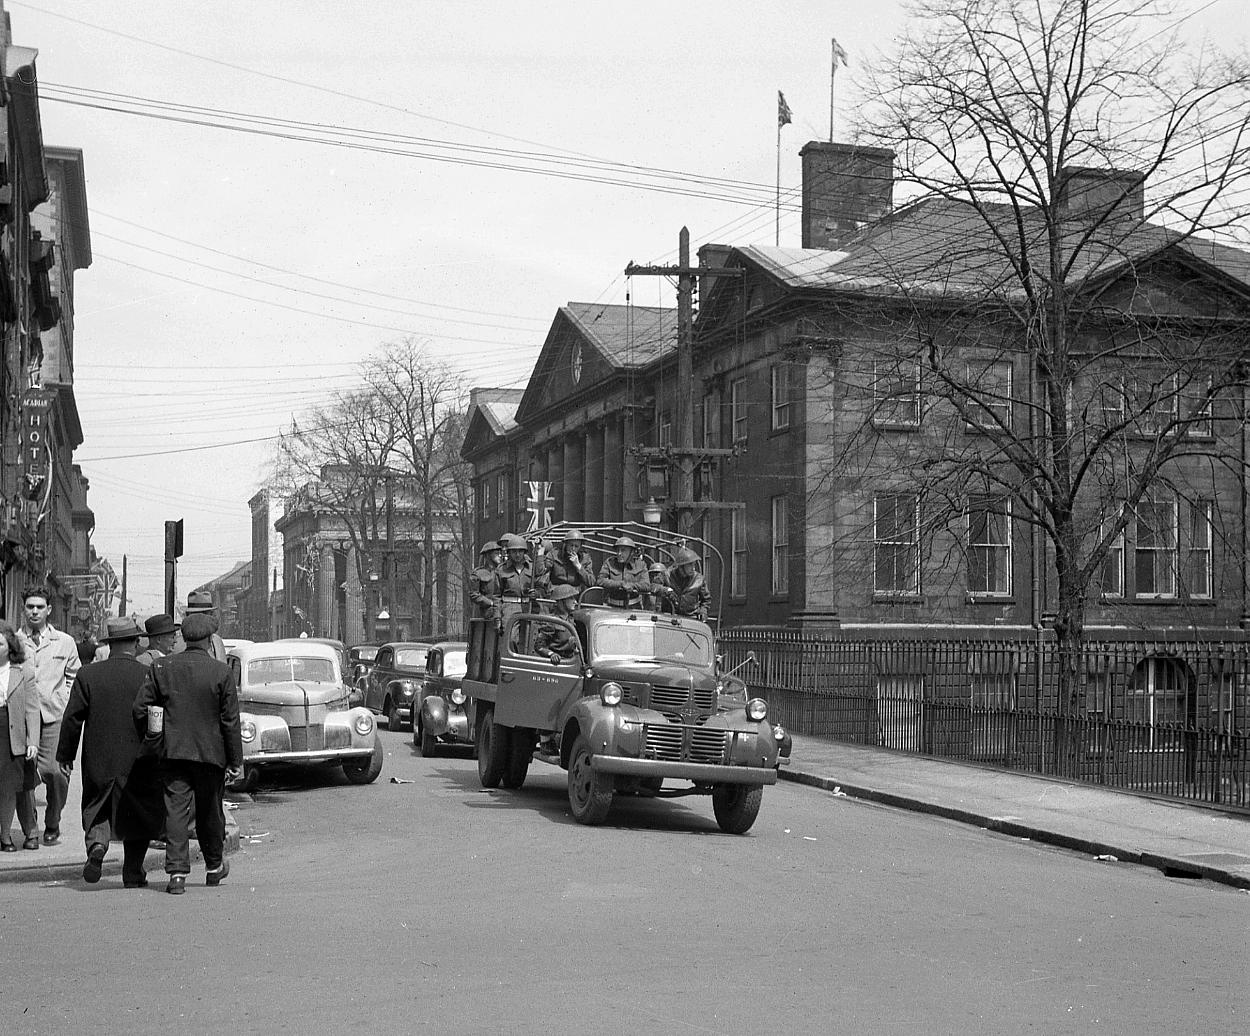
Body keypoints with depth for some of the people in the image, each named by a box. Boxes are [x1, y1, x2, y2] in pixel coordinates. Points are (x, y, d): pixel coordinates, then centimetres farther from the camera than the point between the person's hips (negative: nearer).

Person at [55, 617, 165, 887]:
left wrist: (65, 755, 7)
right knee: (138, 816, 13)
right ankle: (133, 872, 14)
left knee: (97, 811, 16)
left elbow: (72, 718, -2)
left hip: (98, 761, 1)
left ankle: (97, 845, -12)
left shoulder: (87, 675, -3)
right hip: (138, 762, -1)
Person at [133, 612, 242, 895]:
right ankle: (214, 867, 29)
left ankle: (177, 873, -7)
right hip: (211, 753, -1)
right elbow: (231, 722, -6)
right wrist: (236, 762, -1)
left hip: (173, 752, 1)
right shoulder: (222, 672, -7)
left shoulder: (161, 667, -1)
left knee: (176, 811, 2)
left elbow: (140, 709, 0)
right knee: (210, 812, 14)